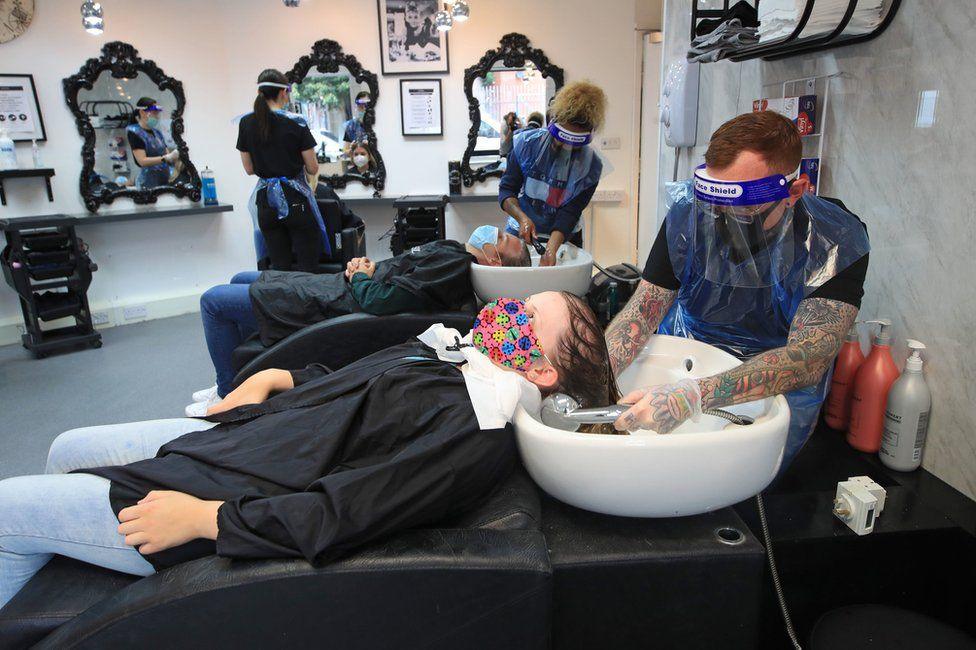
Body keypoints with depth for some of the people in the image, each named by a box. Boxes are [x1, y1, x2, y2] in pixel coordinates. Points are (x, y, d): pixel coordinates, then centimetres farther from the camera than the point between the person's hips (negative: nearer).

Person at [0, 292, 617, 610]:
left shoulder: (477, 433, -28)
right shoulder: (447, 349, 1)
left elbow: (339, 517, -32)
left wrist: (203, 517, -26)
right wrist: (277, 378, 3)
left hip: (236, 496, -9)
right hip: (235, 432, 9)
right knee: (68, 451, 23)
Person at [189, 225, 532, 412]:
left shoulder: (454, 265, -26)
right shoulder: (449, 249, 4)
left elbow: (377, 301, -31)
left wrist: (360, 277, -11)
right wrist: (364, 265, -5)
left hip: (331, 306, -10)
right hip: (330, 284, 10)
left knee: (213, 300, -4)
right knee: (241, 279, 25)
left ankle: (230, 395, 11)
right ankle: (230, 381, 31)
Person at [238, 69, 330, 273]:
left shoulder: (246, 123, 4)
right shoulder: (295, 122, -9)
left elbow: (249, 169, 10)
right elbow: (313, 169, -5)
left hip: (266, 201, 5)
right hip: (296, 199, -4)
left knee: (279, 268, 10)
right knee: (307, 267, 1)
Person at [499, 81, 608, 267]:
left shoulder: (590, 166, -13)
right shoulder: (527, 143, -12)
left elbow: (570, 214, -17)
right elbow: (506, 190, -10)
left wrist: (551, 250, -32)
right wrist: (522, 218, -29)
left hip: (564, 238, 0)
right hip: (521, 233, 0)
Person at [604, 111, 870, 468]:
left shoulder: (836, 241, -21)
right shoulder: (689, 213, -14)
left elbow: (808, 358, -32)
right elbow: (643, 308, -13)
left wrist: (693, 396, -48)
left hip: (777, 388, -2)